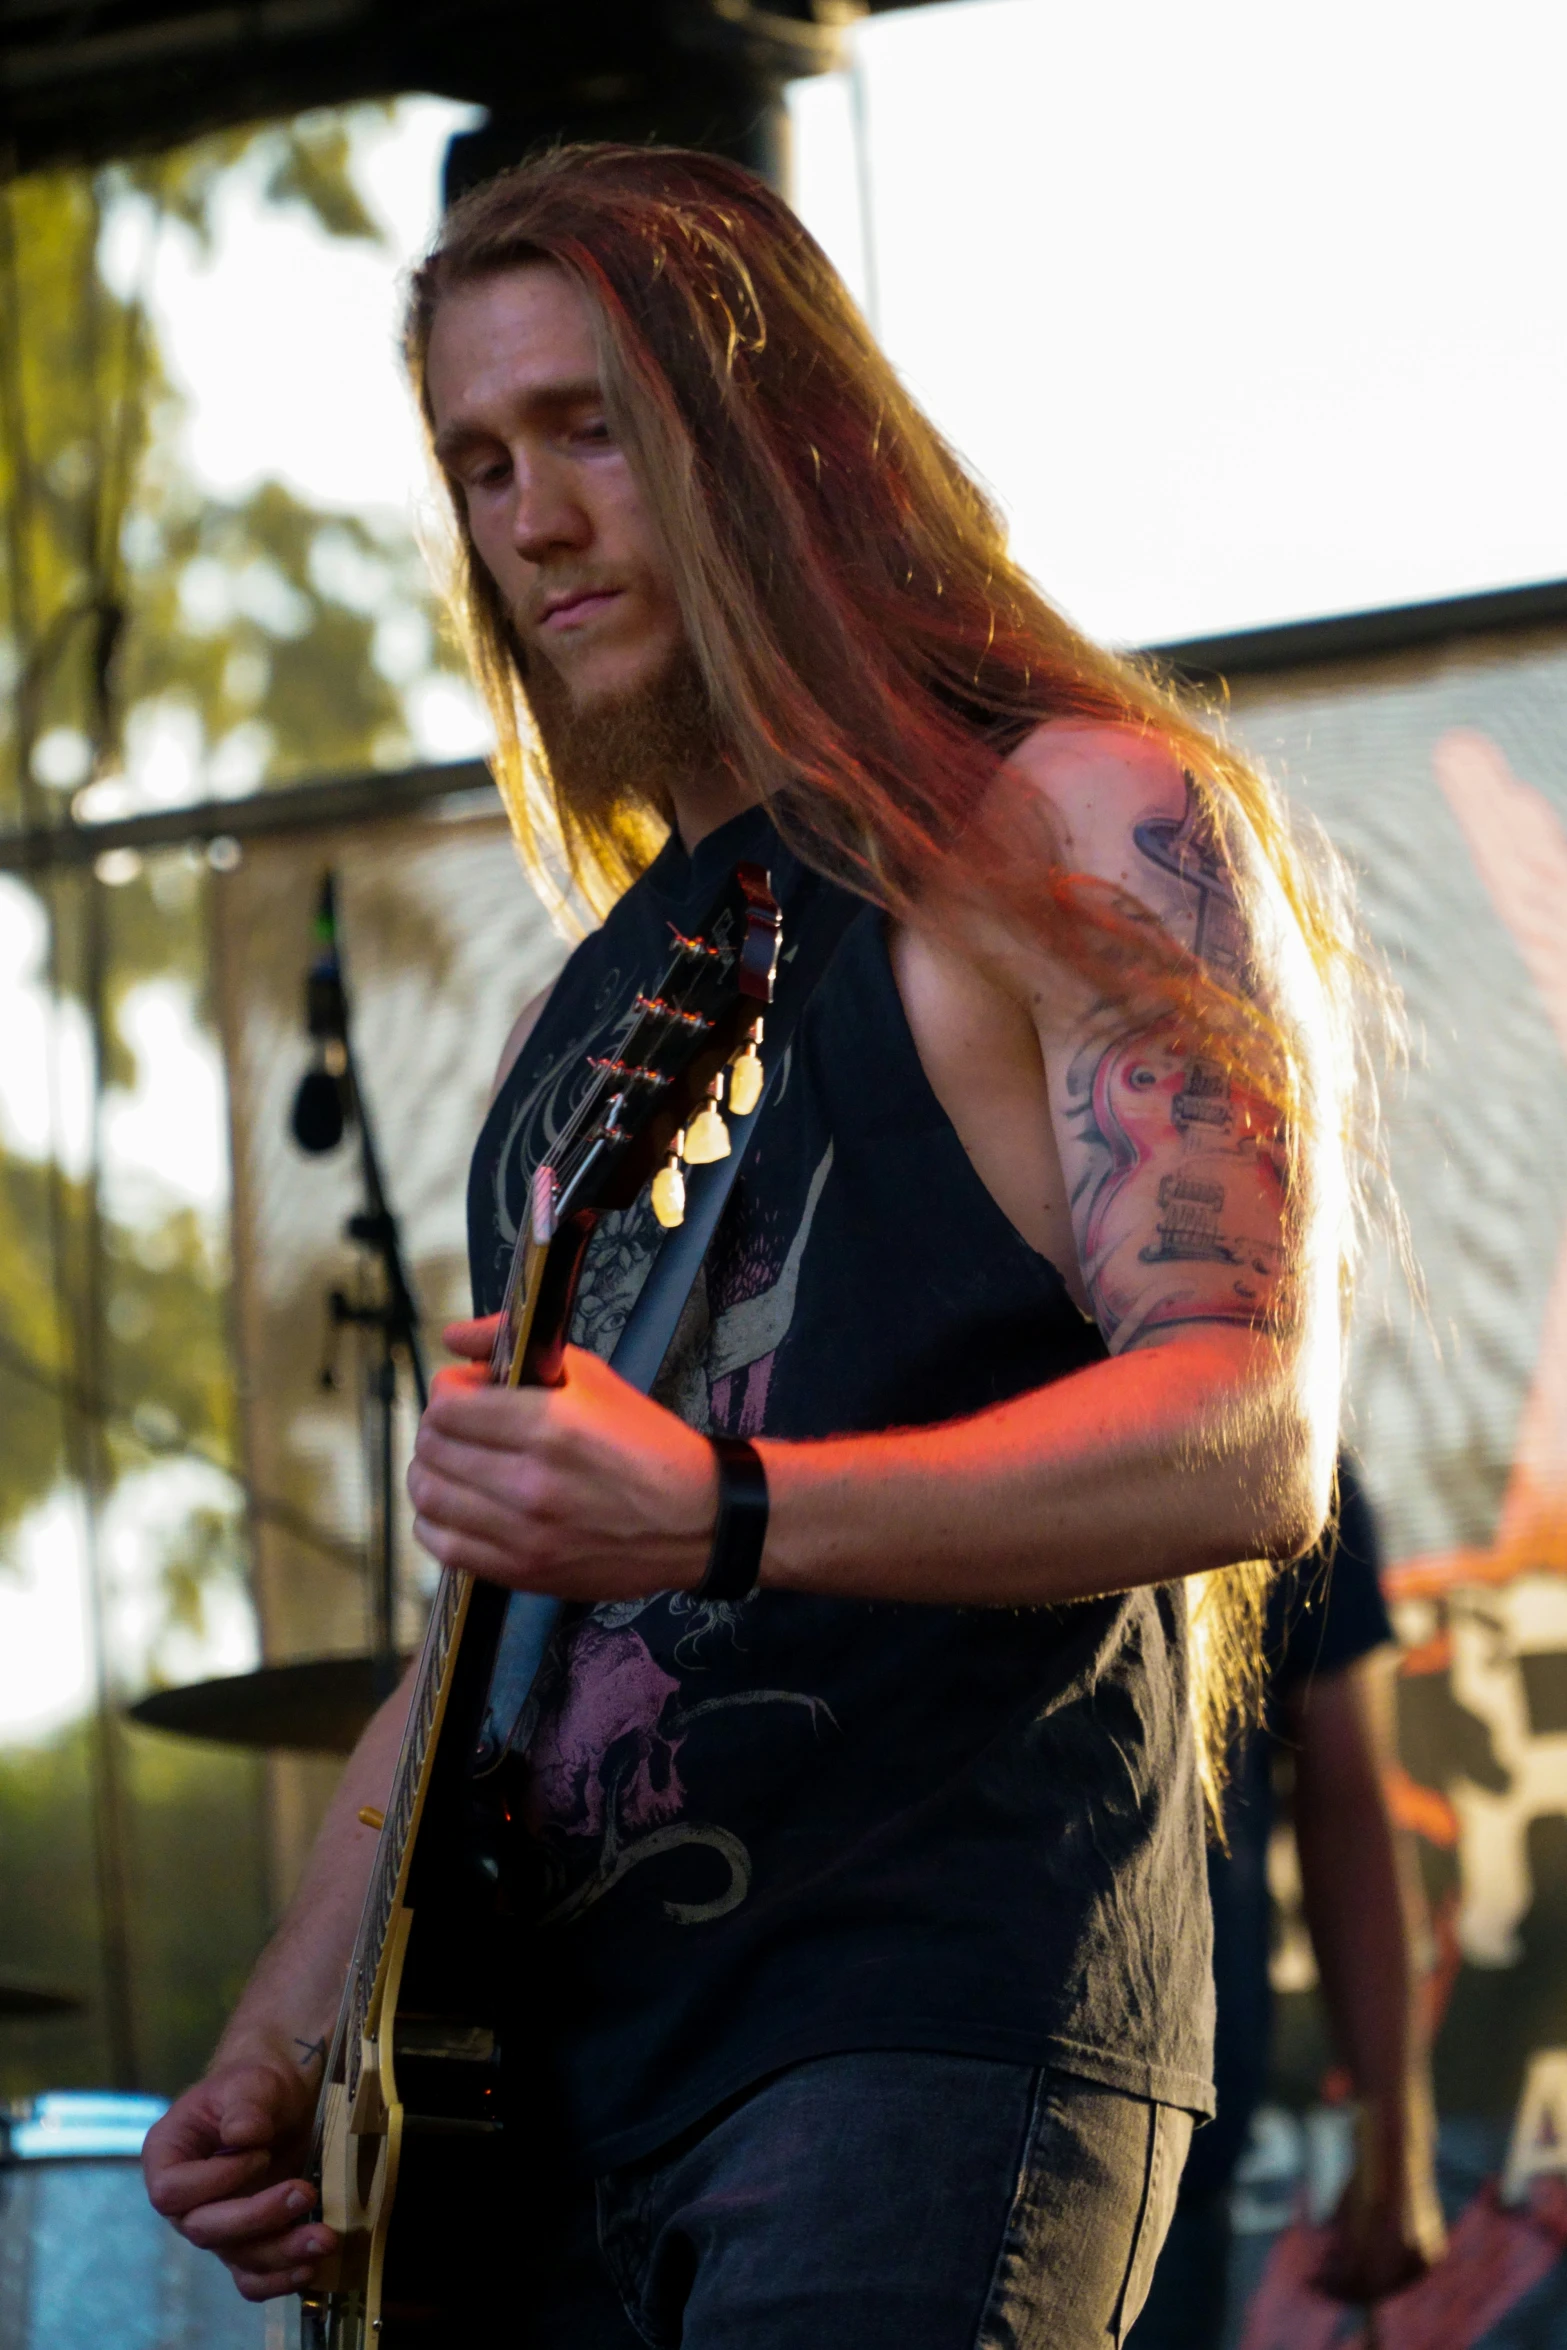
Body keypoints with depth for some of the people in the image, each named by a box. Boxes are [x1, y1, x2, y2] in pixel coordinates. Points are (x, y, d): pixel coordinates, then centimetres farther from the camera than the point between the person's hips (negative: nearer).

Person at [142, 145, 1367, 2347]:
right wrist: (276, 2050, 12)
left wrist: (718, 1512, -27)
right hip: (554, 2086, 7)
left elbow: (1252, 1443, -14)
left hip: (937, 2028, -7)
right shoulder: (587, 1006, 22)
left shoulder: (1071, 829, -1)